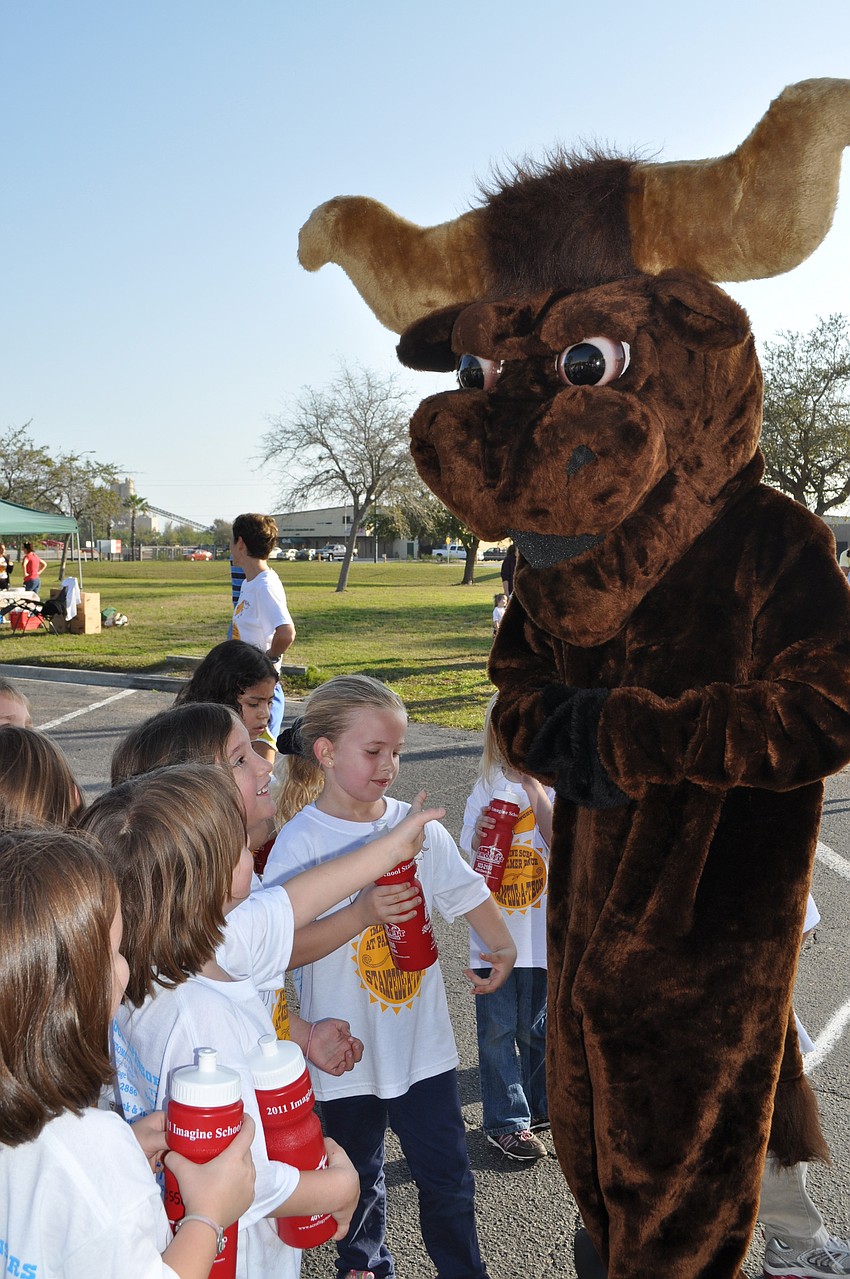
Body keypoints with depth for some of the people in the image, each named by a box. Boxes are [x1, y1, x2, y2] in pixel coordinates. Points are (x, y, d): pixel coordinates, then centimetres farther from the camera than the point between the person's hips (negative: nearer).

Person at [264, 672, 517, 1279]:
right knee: (360, 1178, 20)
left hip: (424, 1043, 3)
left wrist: (502, 946, 15)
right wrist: (361, 913, -32)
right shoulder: (300, 841, -17)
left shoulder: (418, 825, -5)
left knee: (447, 1173, 15)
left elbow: (465, 888, 11)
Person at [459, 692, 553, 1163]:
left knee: (537, 1027, 15)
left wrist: (535, 789, -23)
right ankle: (507, 1121, 21)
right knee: (498, 1029, 6)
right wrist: (479, 841, -21)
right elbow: (468, 865, 0)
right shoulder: (485, 791, -1)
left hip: (542, 932, 0)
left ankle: (542, 1102, 37)